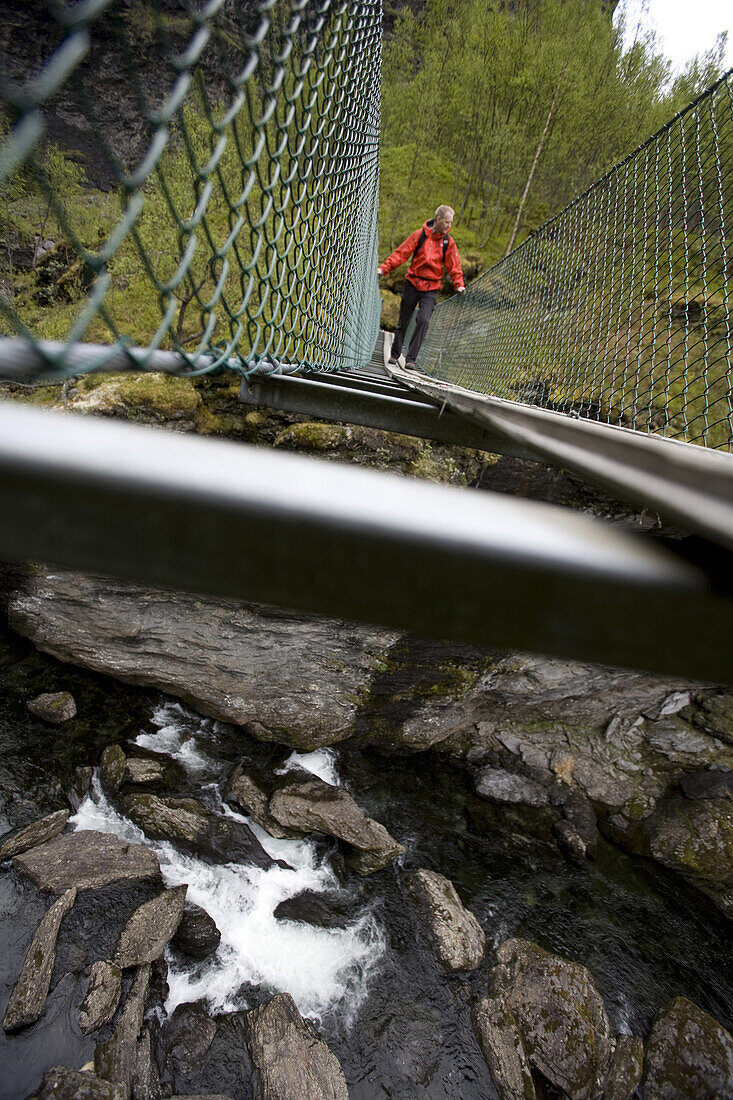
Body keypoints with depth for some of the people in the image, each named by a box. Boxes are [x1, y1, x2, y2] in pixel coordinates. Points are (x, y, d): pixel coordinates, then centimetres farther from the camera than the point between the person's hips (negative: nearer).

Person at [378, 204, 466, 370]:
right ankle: (394, 354, 24)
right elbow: (401, 253, -2)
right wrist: (385, 268, -11)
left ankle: (410, 359, -11)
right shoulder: (419, 235, -2)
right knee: (403, 321, 7)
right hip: (412, 284, 0)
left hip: (431, 289, 0)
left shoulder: (448, 242, 3)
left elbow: (454, 265, 4)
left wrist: (459, 285, -10)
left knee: (423, 320, -17)